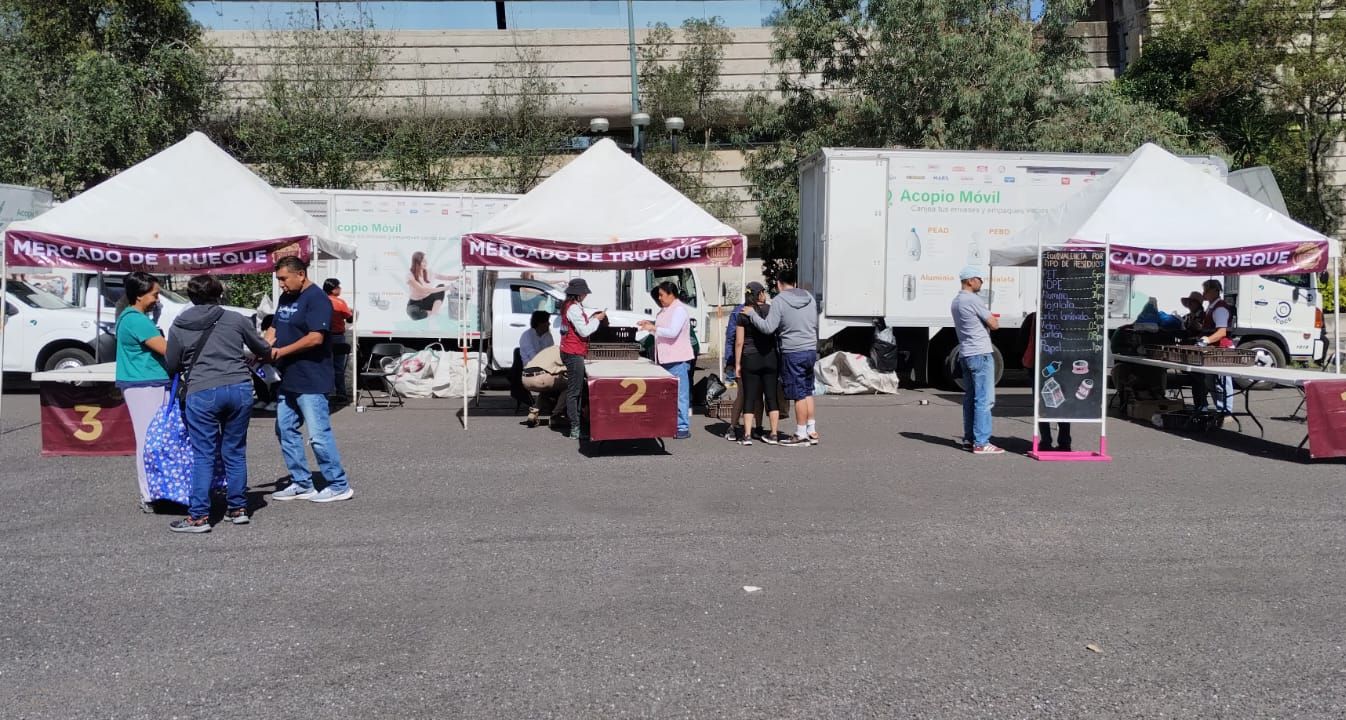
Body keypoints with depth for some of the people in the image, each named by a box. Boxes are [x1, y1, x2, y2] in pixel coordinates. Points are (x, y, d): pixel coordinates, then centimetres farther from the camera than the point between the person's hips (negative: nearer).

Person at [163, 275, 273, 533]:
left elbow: (171, 365, 12)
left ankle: (199, 516, 4)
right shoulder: (236, 319, 7)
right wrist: (270, 351, 41)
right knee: (235, 452, 12)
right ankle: (238, 508, 18)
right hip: (240, 389, 2)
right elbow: (263, 350, 18)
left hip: (202, 393, -2)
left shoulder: (179, 327, 6)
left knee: (203, 456, 4)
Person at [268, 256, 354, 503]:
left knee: (319, 434, -7)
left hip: (311, 381, -9)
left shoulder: (316, 299, -14)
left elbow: (316, 337, -22)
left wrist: (282, 351, -17)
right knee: (286, 431, 13)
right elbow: (275, 328, 17)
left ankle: (339, 486, 3)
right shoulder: (285, 298, 14)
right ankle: (301, 483, 23)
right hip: (287, 379, 9)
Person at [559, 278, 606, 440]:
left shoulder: (569, 306, 14)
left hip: (570, 352, 10)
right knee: (574, 391, -8)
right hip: (574, 353, -10)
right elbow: (584, 331, -19)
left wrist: (592, 317, 9)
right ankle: (575, 428, -5)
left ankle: (575, 423, 22)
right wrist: (597, 319, -7)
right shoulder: (574, 308, -18)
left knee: (575, 390, 16)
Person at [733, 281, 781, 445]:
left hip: (750, 359, -1)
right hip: (770, 358, 1)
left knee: (749, 398, 3)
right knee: (771, 396, 7)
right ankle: (774, 434, 9)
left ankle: (747, 435, -1)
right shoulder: (771, 311, -1)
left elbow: (739, 342, -6)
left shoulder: (743, 314, -5)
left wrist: (737, 364, 0)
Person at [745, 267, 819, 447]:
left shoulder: (780, 300, -11)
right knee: (808, 392, 16)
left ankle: (801, 435, 4)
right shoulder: (809, 297, 9)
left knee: (799, 395, -1)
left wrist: (751, 314, -5)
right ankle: (812, 431, 20)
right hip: (811, 350, 7)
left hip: (793, 353, -7)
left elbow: (768, 327, -16)